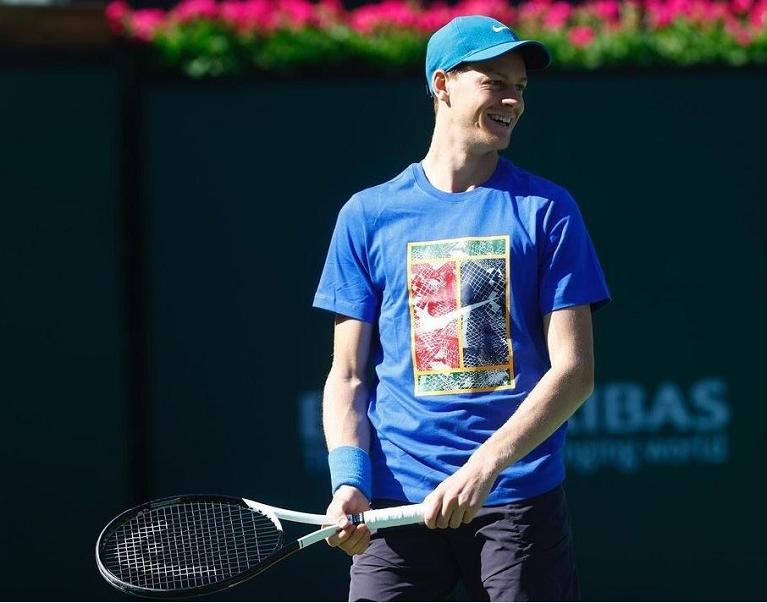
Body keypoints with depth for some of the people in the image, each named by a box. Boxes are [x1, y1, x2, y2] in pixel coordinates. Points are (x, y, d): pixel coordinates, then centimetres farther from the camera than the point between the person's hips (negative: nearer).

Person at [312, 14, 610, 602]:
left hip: (518, 497, -1)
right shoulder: (367, 215, 9)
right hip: (398, 502, 1)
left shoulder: (546, 210, 5)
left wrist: (485, 465, -15)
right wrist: (349, 477, -8)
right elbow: (348, 375, 10)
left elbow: (573, 369, -2)